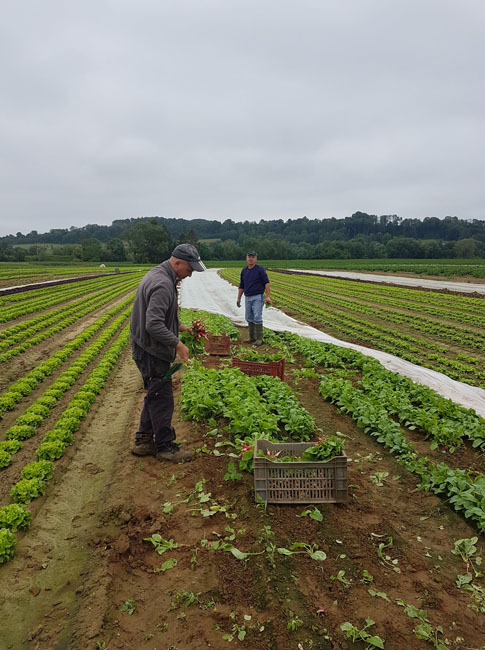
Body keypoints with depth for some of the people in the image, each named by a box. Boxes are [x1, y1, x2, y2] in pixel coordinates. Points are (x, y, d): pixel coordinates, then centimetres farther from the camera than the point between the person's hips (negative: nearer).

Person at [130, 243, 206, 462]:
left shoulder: (157, 274, 11)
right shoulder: (162, 284, -24)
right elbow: (154, 325, -31)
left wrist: (177, 325, 13)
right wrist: (177, 344, -25)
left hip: (148, 349, 11)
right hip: (152, 351, -11)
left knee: (155, 396, 18)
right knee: (161, 398, 0)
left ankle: (144, 441, 28)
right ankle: (165, 447, 13)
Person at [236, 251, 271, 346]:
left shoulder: (260, 269, -5)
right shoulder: (244, 271, 12)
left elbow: (266, 283, -9)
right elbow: (241, 286, 19)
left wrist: (268, 296, -18)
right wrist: (238, 298, 16)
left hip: (258, 297, -6)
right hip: (247, 298, 6)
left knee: (257, 318, -10)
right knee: (249, 318, 8)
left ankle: (259, 338, -4)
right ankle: (252, 337, 18)